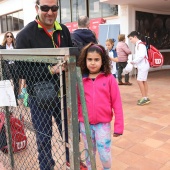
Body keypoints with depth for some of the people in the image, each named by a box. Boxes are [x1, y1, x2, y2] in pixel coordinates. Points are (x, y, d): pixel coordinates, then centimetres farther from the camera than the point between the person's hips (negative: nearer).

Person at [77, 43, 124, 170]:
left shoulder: (109, 79, -9)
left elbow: (117, 104, -7)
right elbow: (77, 103, 3)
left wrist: (119, 126, -6)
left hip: (103, 124, -2)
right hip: (85, 124, 2)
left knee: (105, 155, 8)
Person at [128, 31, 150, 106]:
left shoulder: (140, 44, -14)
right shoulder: (138, 45, 16)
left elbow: (142, 55, -25)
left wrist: (134, 61, -16)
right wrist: (134, 62, 0)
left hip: (143, 65, -10)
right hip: (141, 66, 10)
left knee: (139, 80, -11)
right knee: (144, 81, 11)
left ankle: (144, 98, -5)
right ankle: (145, 98, 17)